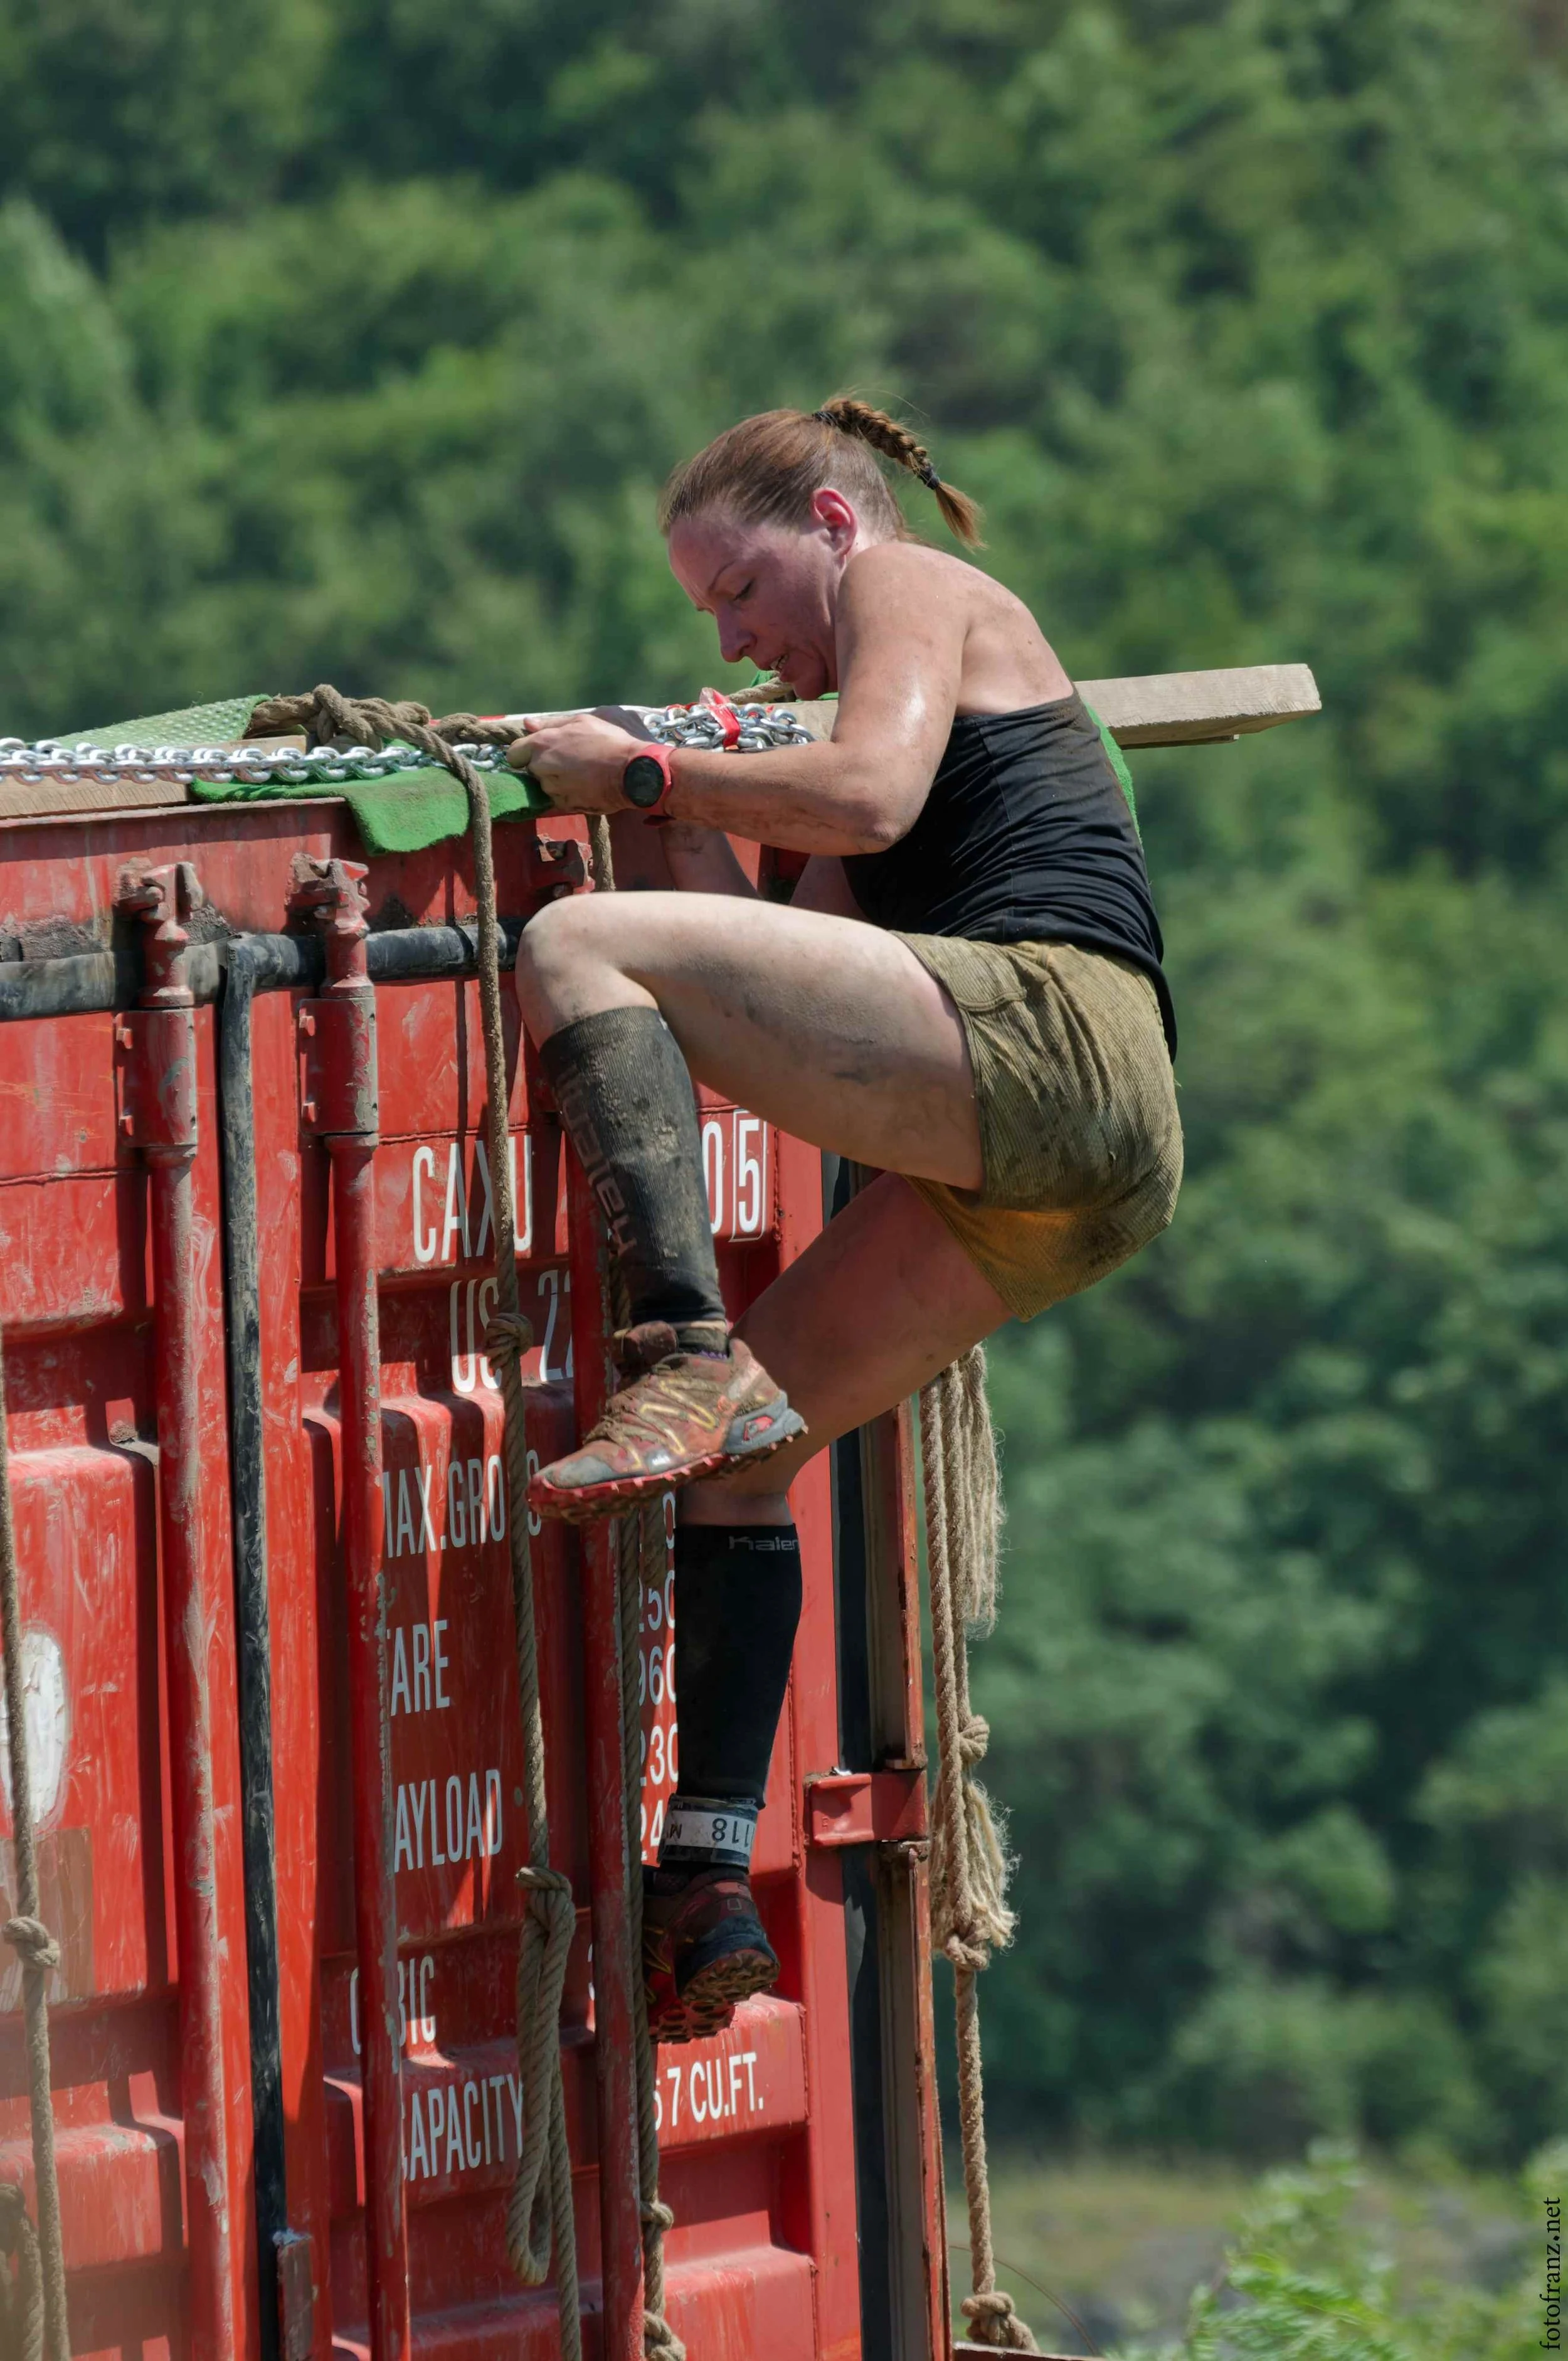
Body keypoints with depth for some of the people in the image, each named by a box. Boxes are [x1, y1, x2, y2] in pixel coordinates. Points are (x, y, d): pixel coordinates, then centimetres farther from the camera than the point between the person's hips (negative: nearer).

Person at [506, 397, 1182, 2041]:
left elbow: (869, 794, -10)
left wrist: (647, 775, -1)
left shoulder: (915, 586, 12)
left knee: (572, 953, -13)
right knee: (743, 1454, 11)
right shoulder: (931, 696, 37)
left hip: (1043, 1033, -10)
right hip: (1092, 1174, 10)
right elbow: (789, 959, 26)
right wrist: (666, 813, 19)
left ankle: (689, 1359, -28)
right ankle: (708, 1885, 3)